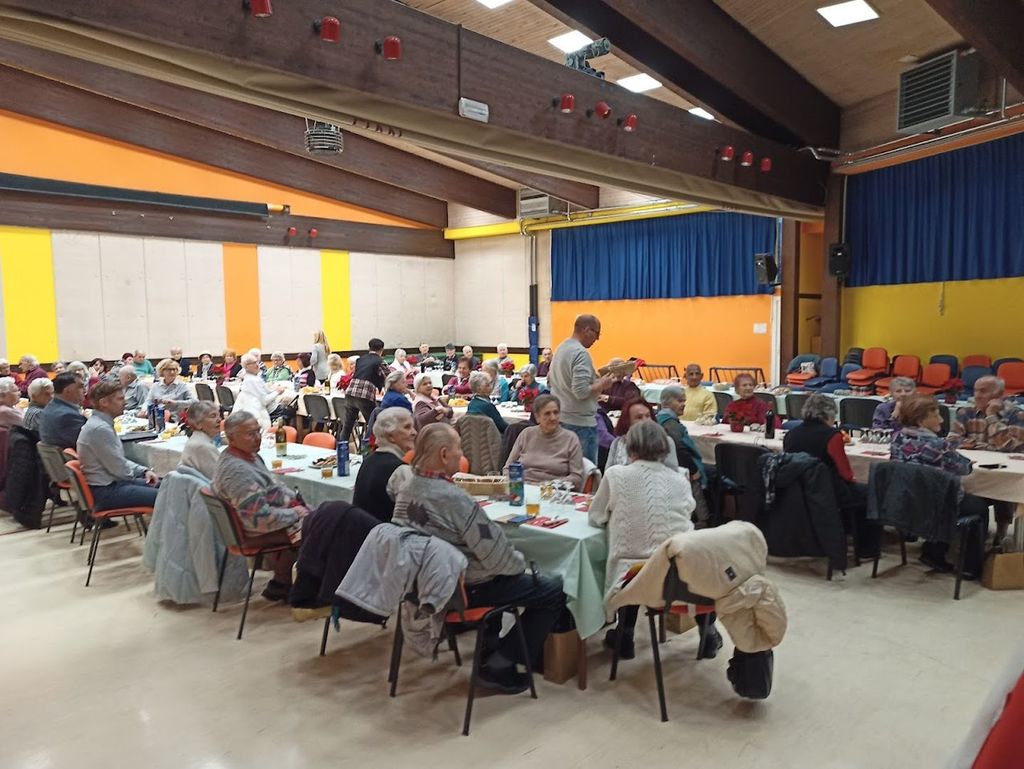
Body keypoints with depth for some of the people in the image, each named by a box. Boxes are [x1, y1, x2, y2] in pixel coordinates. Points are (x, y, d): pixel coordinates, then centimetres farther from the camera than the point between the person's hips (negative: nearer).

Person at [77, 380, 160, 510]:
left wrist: (144, 470, 5)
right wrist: (139, 472, 0)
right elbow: (119, 469, -20)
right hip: (105, 491, -11)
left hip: (110, 483, 11)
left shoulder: (102, 423, 10)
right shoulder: (100, 429, -21)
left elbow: (119, 460, 17)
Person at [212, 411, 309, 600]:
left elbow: (274, 486, 18)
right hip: (260, 532, -10)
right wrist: (295, 513, -18)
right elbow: (261, 518, -31)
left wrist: (295, 499, 3)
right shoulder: (237, 471, -29)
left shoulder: (249, 454, 3)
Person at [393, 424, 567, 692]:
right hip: (466, 589, -9)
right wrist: (520, 562, -3)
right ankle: (500, 667, 5)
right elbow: (496, 556, -25)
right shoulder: (454, 499, -30)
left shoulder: (406, 489, -4)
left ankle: (490, 646, 38)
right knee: (555, 592, 0)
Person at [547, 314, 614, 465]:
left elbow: (550, 383, 20)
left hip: (560, 418, 9)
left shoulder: (561, 348, 11)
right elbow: (581, 391, -25)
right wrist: (601, 385, -8)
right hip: (580, 421, -9)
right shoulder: (581, 353, -17)